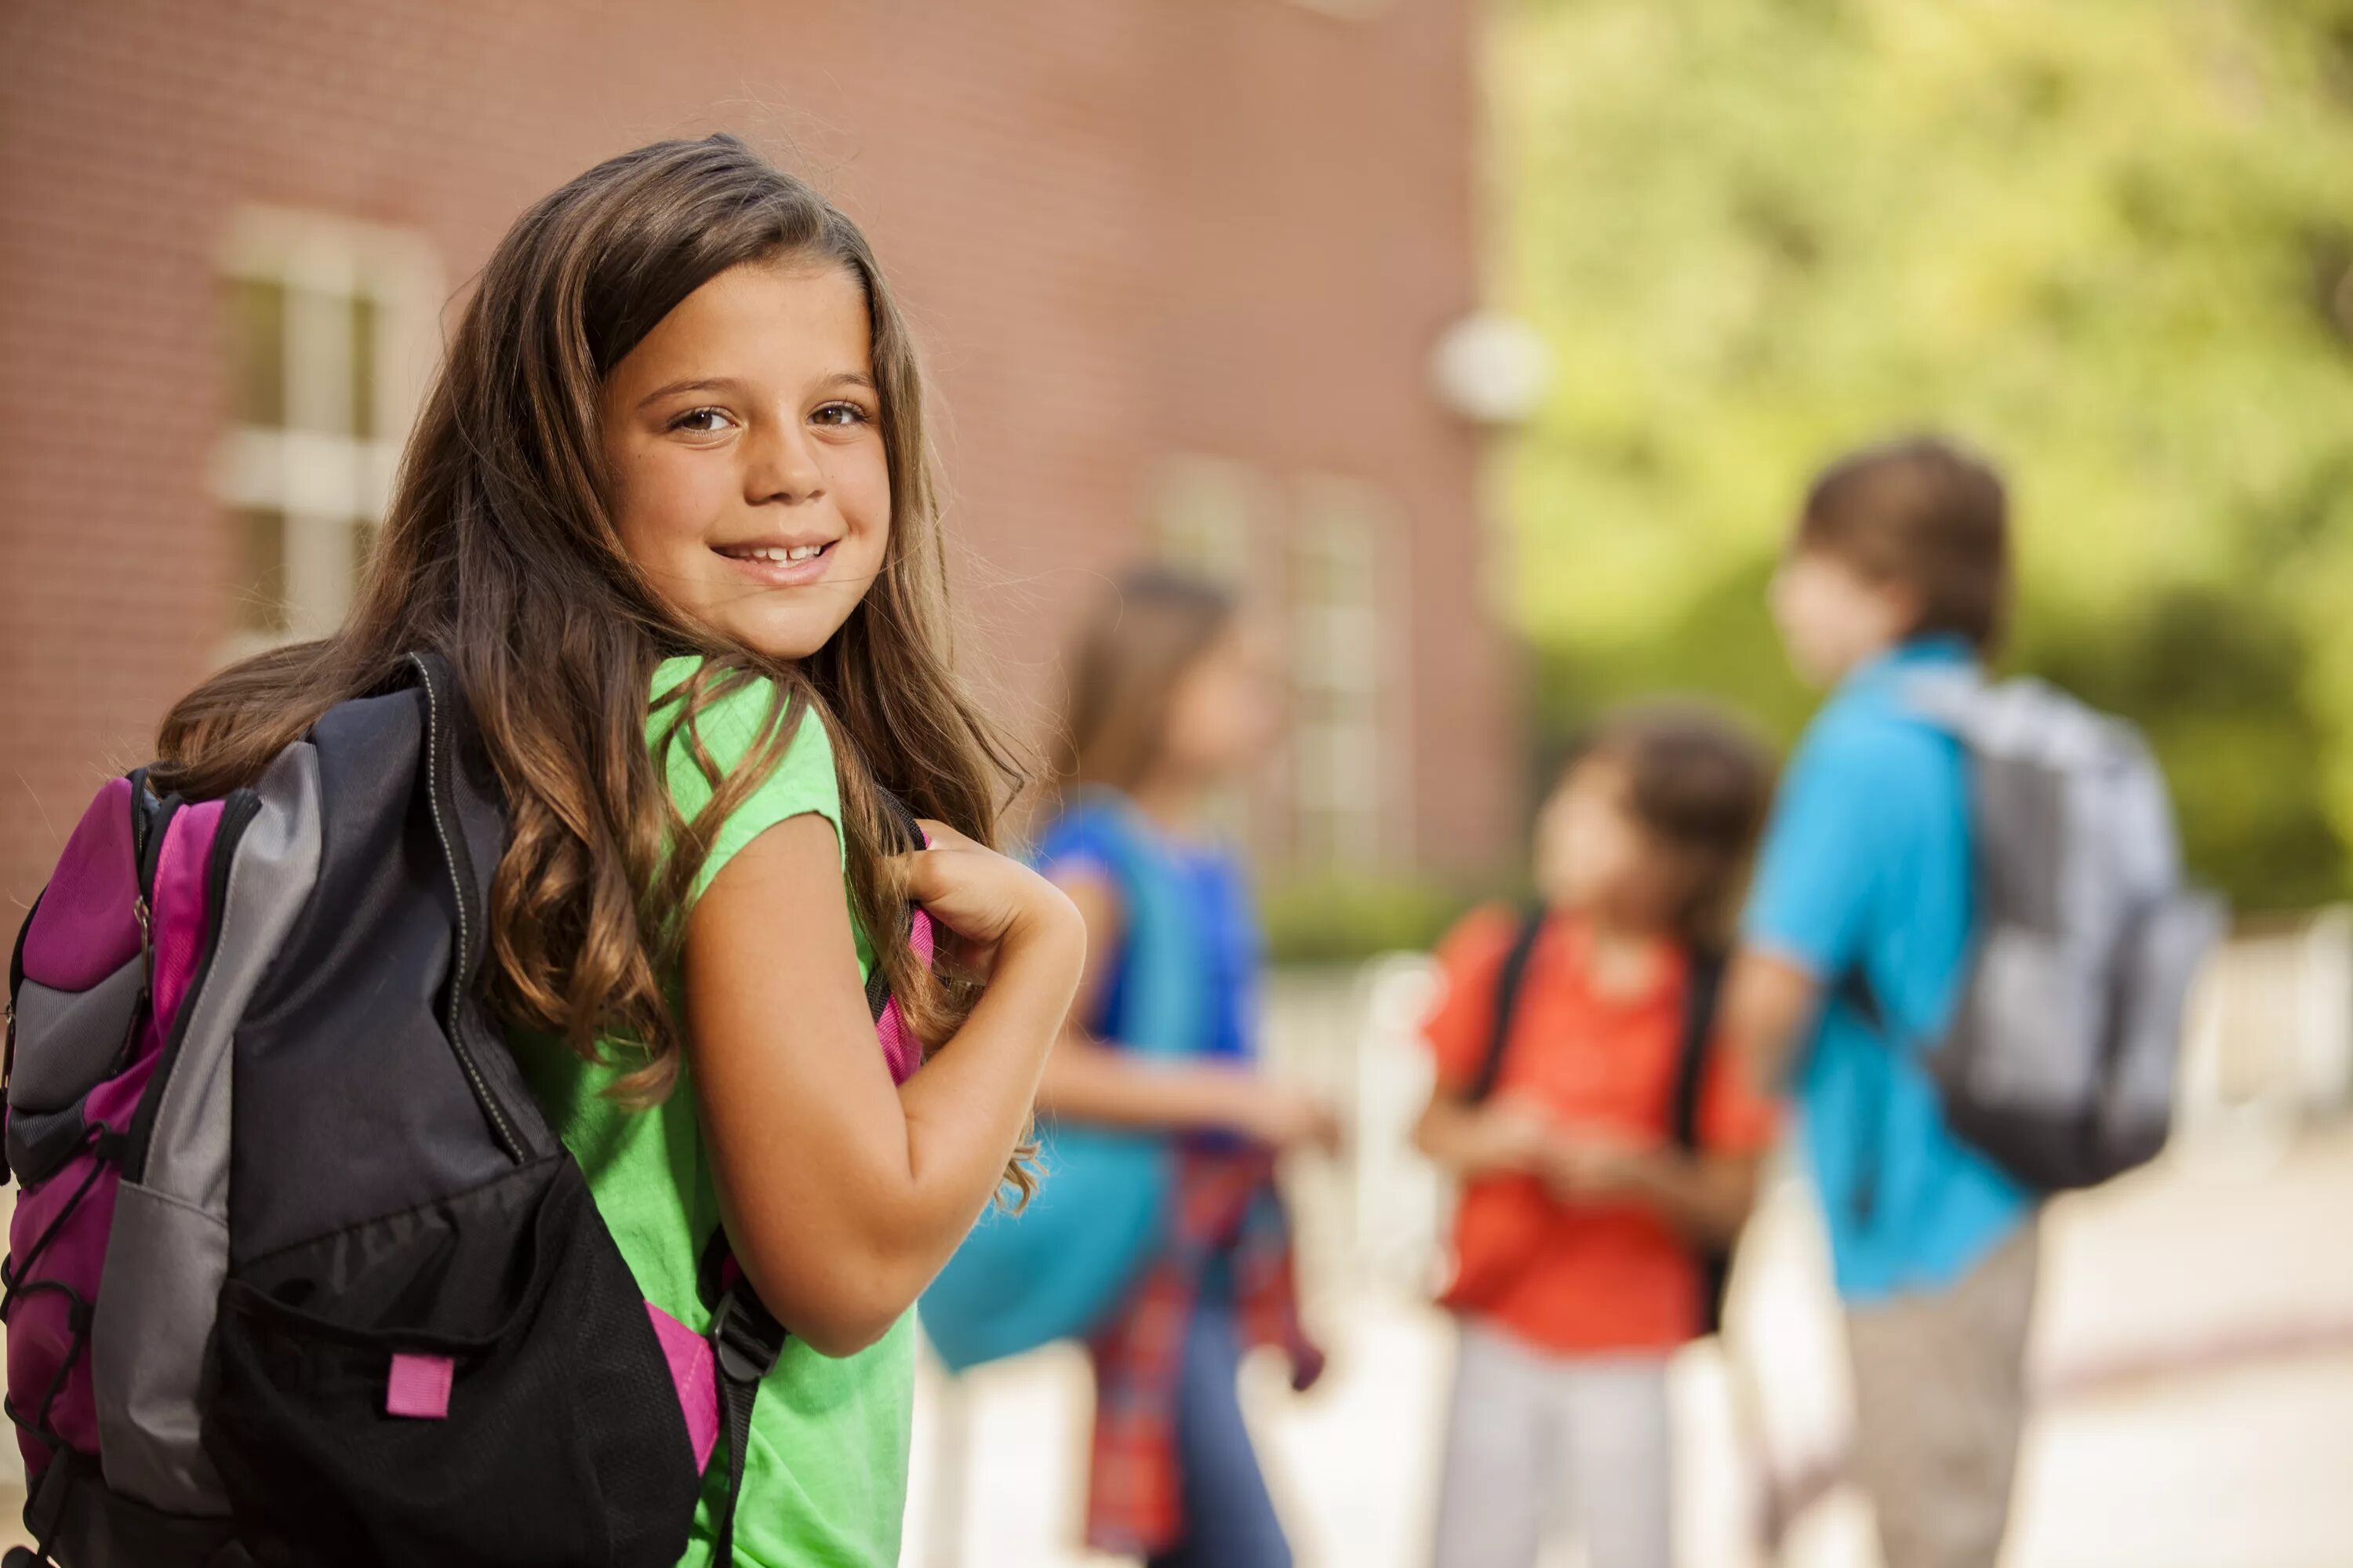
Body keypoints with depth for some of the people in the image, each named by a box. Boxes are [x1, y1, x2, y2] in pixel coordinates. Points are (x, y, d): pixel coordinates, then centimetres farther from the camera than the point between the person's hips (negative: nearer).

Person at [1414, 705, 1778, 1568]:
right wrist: (1487, 1141, -17)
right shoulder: (1498, 957, -4)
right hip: (1503, 1325, 2)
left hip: (1633, 1343, -2)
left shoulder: (1720, 1003, -10)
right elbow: (1431, 1122, 4)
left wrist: (1639, 1173, -25)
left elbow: (1730, 1203, -8)